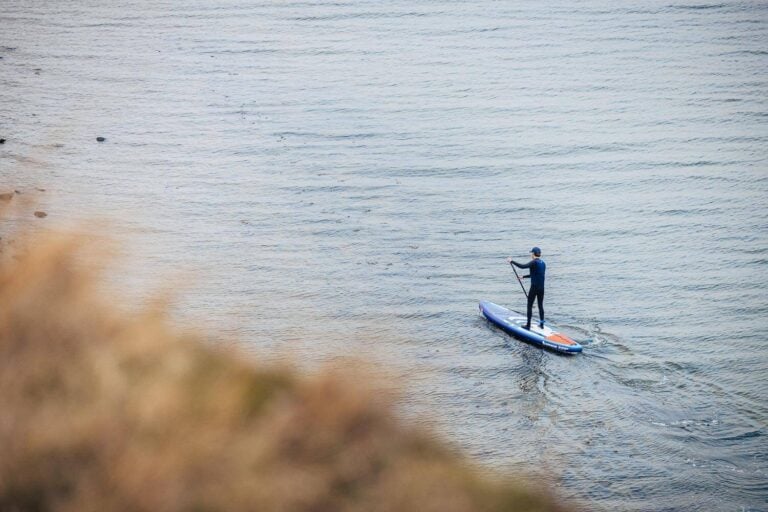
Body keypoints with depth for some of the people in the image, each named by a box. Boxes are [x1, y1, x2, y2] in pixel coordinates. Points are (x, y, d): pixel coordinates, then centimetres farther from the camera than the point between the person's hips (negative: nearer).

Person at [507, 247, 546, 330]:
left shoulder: (534, 262, -14)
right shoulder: (543, 263, 10)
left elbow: (523, 266, -26)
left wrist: (512, 261, -16)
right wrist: (523, 277, 30)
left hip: (534, 288, -7)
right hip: (541, 288, 7)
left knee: (530, 306, 1)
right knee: (540, 305, 16)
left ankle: (528, 325, 2)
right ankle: (541, 324, 20)